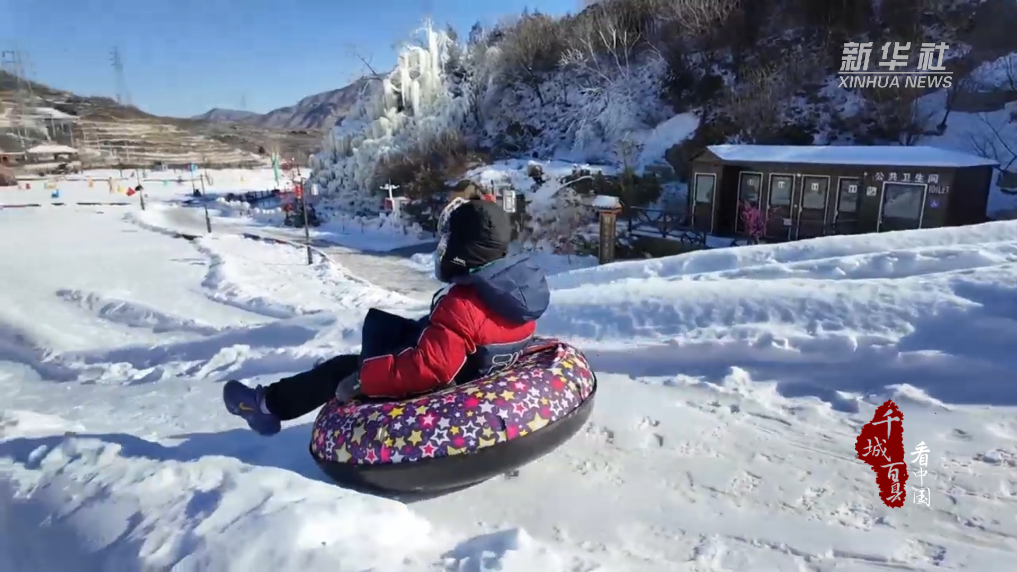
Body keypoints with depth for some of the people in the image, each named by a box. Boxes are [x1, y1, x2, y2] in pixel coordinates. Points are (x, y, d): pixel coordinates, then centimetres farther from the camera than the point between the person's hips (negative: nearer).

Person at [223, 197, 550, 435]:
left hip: (438, 396, -9)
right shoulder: (520, 287, -5)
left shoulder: (461, 305, -33)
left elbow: (427, 368, -35)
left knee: (344, 370, 5)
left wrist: (361, 379, -24)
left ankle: (269, 405, 25)